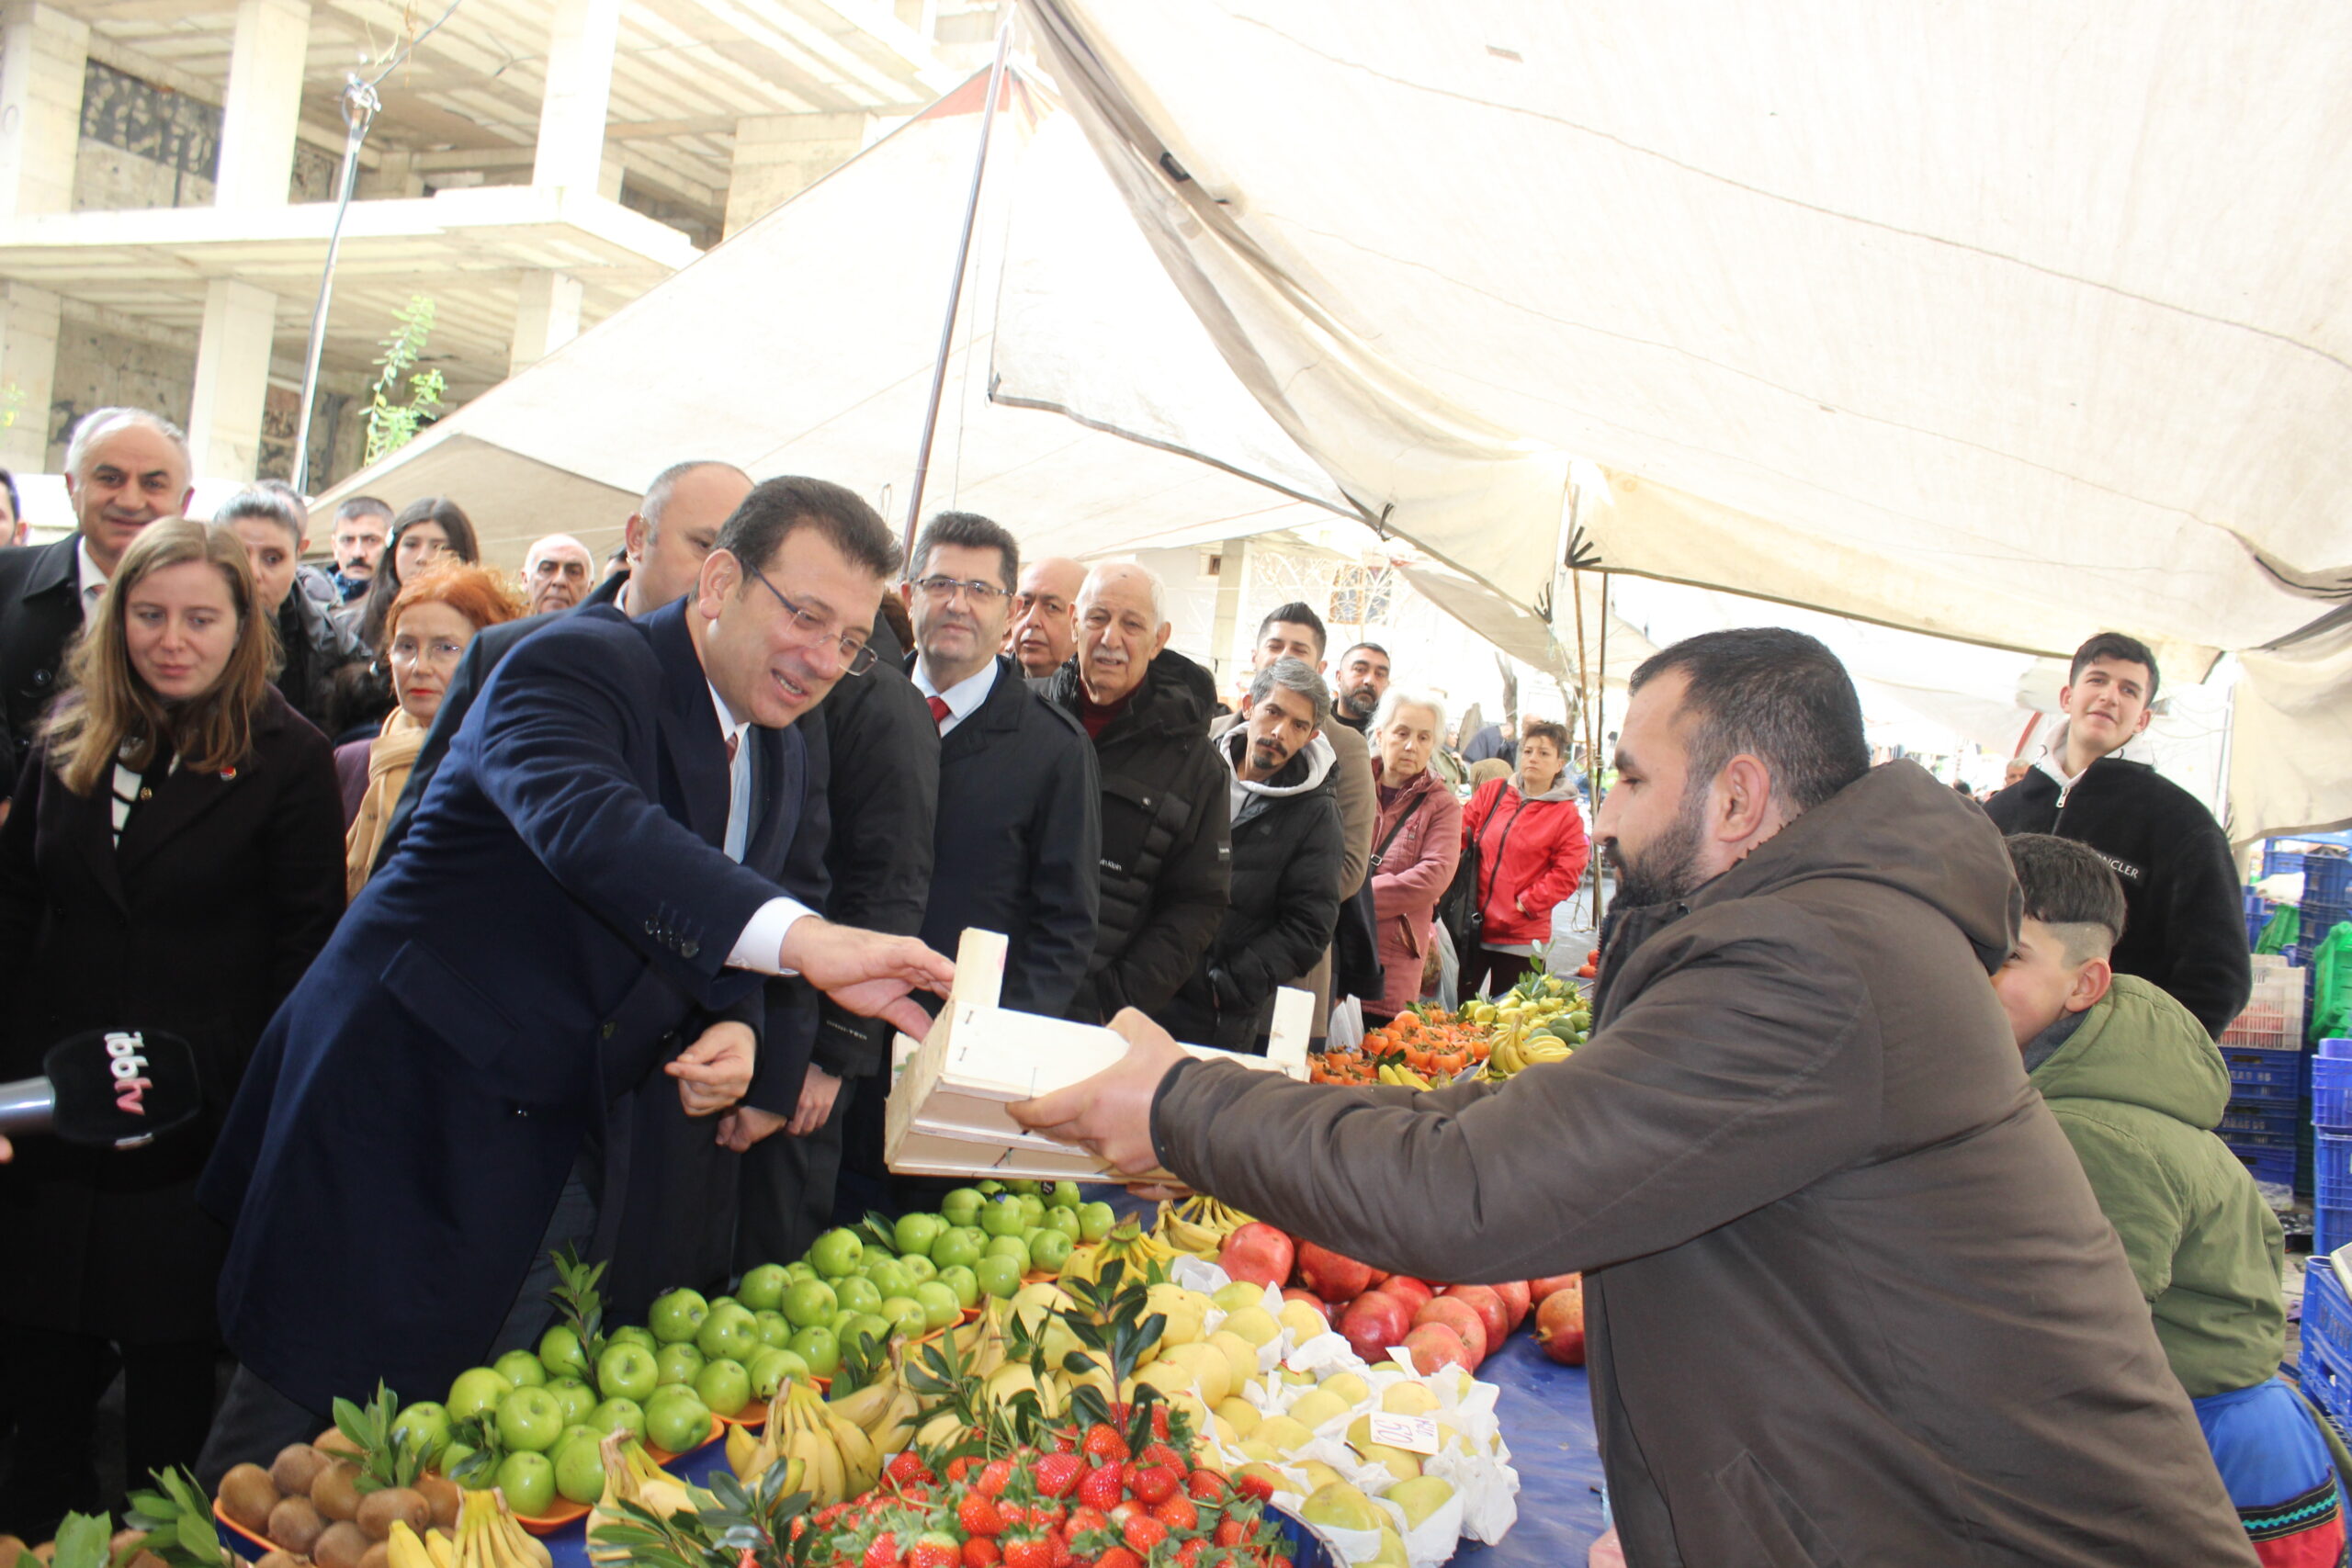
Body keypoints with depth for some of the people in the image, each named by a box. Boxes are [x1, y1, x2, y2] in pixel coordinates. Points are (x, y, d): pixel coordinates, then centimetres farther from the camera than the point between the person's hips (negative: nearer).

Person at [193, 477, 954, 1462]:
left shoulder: (780, 752, 7)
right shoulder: (582, 664, -19)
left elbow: (764, 923, 13)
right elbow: (584, 822, -39)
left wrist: (737, 1027, -11)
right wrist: (802, 939, -53)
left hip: (561, 1148, 7)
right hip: (406, 1094, -7)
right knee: (301, 1417, 5)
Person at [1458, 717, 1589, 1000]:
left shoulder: (1567, 814, -5)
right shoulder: (1492, 793, 6)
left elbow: (1567, 872, -8)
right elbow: (1463, 830, 5)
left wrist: (1527, 903, -13)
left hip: (1521, 936, -3)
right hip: (1474, 926, 3)